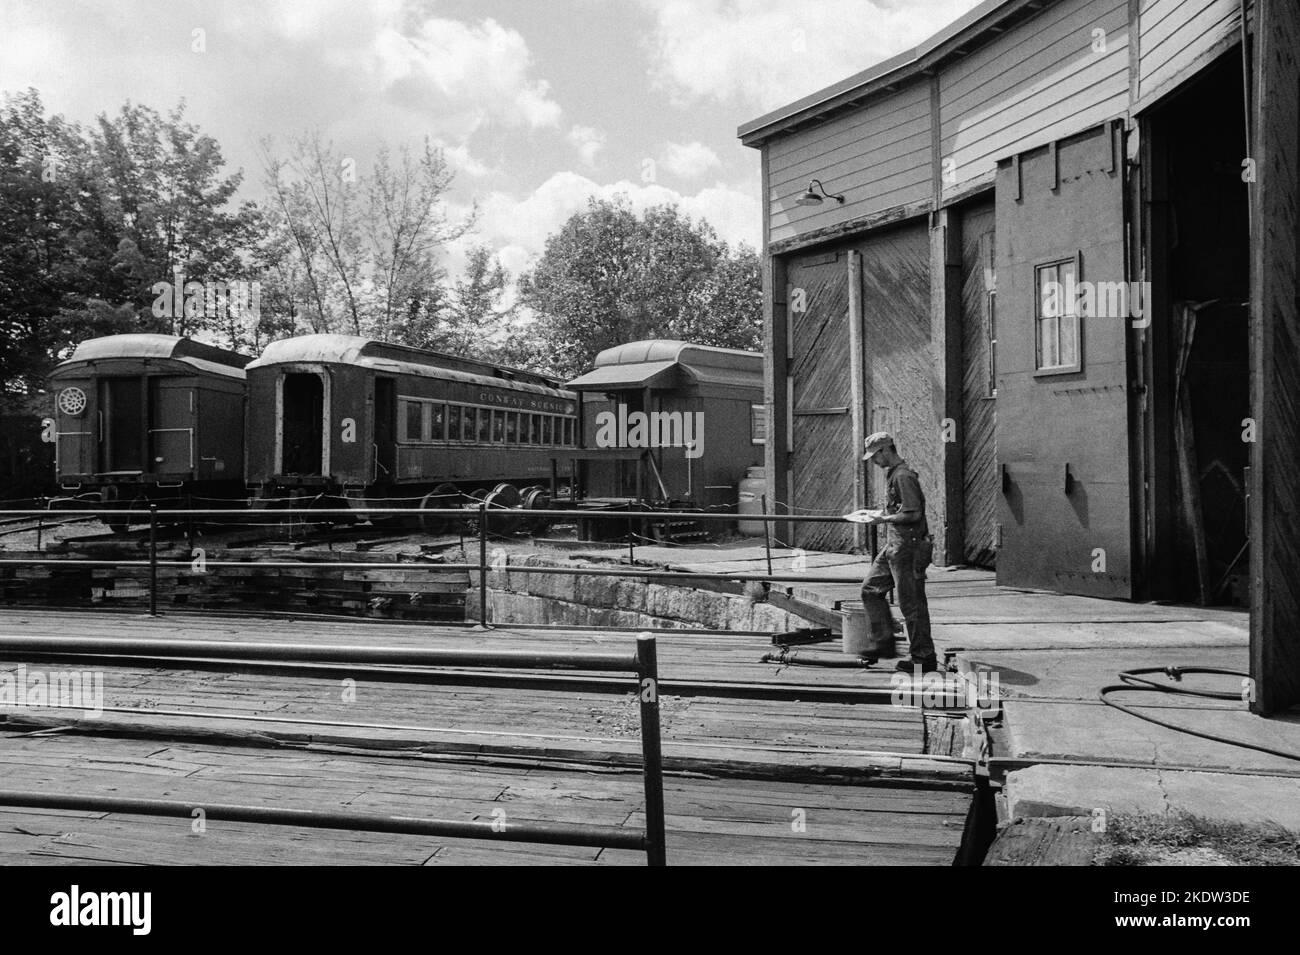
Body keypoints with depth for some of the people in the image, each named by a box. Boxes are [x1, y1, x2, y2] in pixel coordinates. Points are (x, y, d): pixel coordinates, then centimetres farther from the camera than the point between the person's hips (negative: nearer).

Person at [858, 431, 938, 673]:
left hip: (907, 547, -11)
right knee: (871, 589, 13)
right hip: (894, 546, 11)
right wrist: (882, 515, 13)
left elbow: (913, 514, -23)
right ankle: (884, 642, 18)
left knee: (911, 603, -3)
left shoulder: (903, 476, -17)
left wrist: (884, 519, -16)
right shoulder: (893, 474, 14)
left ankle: (924, 658, 5)